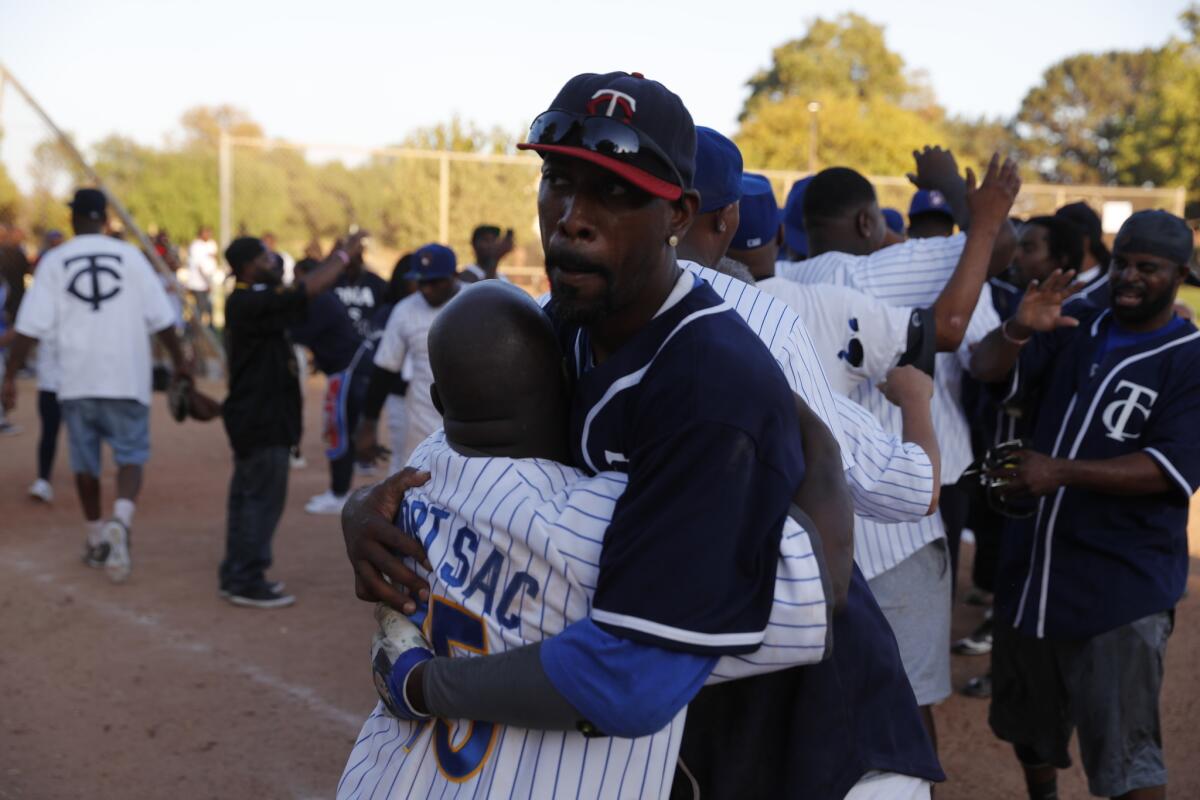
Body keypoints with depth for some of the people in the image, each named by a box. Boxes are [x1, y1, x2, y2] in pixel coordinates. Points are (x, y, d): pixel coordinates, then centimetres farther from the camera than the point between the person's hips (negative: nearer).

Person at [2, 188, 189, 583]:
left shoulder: (54, 261, 1)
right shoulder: (129, 255, 1)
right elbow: (160, 318, 0)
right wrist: (179, 362, 11)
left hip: (76, 380, 1)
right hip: (125, 378, -1)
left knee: (85, 461, 15)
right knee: (130, 455, 5)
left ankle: (96, 541, 24)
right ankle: (120, 522, -22)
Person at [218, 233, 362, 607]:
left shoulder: (250, 301, 12)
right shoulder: (250, 304, -20)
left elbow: (301, 289, 14)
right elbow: (308, 291, -24)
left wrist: (338, 256, 8)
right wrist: (344, 253, -12)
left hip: (255, 417, 11)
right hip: (262, 419, -11)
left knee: (246, 496, 16)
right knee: (263, 499, -4)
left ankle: (236, 575, 24)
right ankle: (247, 582, 2)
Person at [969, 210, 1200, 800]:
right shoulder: (1075, 328, 6)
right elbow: (988, 370, -5)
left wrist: (1062, 473, -28)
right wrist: (1018, 329, -26)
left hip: (1122, 586, -6)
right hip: (1032, 565, 6)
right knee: (1028, 725, 24)